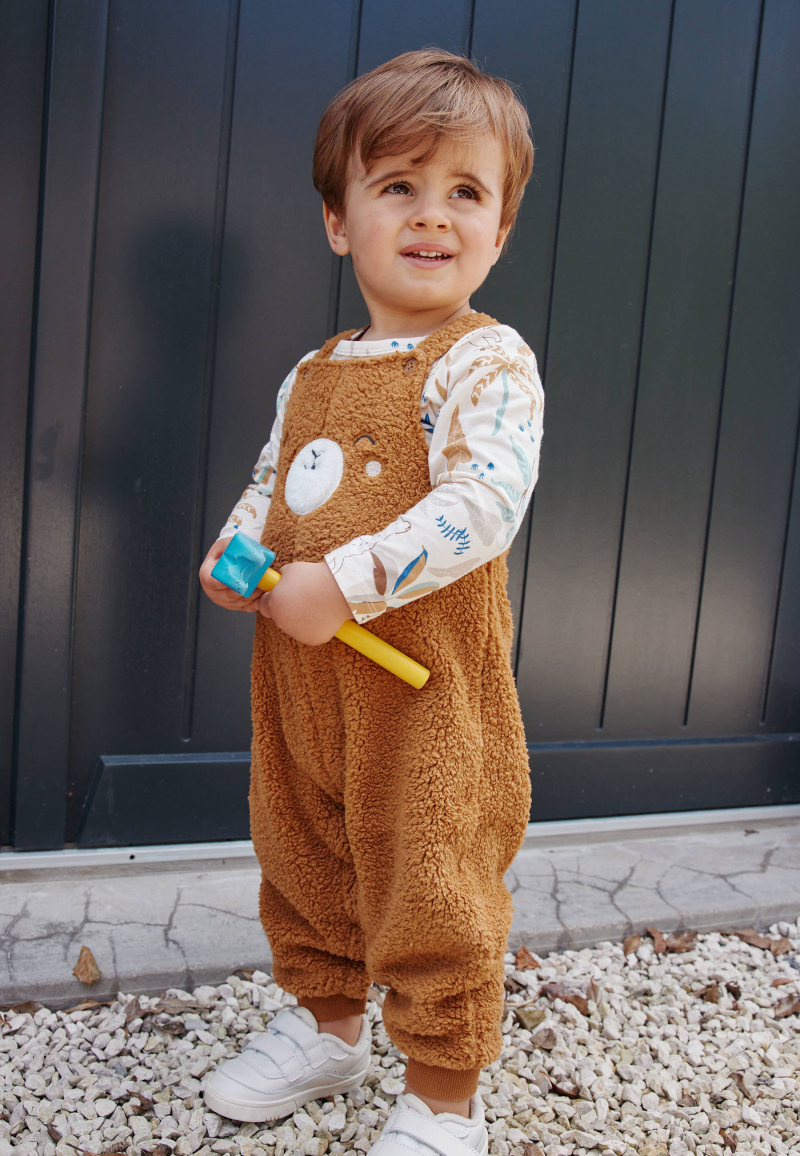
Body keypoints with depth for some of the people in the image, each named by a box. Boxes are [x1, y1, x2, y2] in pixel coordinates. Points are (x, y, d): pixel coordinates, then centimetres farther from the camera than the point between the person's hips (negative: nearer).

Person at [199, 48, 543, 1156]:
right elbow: (271, 483, 21)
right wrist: (234, 551, -1)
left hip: (428, 691, -7)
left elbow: (483, 504, -25)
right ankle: (328, 1023, 47)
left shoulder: (484, 360, -11)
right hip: (302, 687, 7)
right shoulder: (312, 376, 10)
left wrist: (342, 586, -28)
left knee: (430, 899, 5)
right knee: (304, 867, 22)